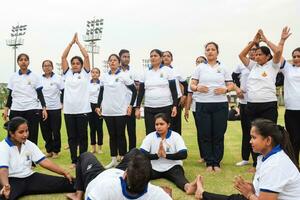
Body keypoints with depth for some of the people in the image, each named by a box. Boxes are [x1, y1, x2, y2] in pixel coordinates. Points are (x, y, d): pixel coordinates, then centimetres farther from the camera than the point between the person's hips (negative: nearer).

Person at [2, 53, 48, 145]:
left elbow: (40, 93, 4)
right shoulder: (13, 77, 10)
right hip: (16, 110, 2)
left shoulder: (34, 76, 4)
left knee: (32, 137, 0)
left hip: (32, 110, -2)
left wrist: (44, 108, -6)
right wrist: (6, 109, 5)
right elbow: (10, 95, 12)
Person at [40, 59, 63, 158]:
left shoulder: (57, 78, 0)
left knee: (56, 131, 1)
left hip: (55, 108, -2)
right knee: (45, 131, 6)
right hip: (43, 109, 2)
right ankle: (49, 150, 19)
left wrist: (62, 103, -5)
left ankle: (55, 151, 13)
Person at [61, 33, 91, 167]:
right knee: (71, 137, 8)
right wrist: (71, 42, 6)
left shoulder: (85, 74, 6)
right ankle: (74, 161, 17)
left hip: (82, 109, -2)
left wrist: (78, 42, 5)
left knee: (82, 136, 5)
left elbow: (86, 56, -2)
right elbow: (63, 57, 6)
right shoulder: (67, 74, 12)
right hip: (69, 109, 3)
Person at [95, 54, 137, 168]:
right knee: (112, 135, 9)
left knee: (120, 135, 2)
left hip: (121, 111, -4)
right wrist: (98, 106, 12)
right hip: (107, 111, 4)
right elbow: (101, 92, 17)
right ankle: (113, 160, 18)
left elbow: (134, 90, -2)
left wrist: (130, 105, -8)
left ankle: (123, 159, 12)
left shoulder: (123, 75, -3)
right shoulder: (104, 76, 9)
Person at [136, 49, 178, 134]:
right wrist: (137, 107, 3)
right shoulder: (146, 72, 8)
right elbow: (141, 91, 9)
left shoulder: (167, 70, 1)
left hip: (165, 107, -2)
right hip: (149, 109, 2)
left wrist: (175, 106, -8)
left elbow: (173, 89, -1)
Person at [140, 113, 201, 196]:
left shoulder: (176, 136, -4)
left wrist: (166, 155, -24)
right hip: (154, 168, 2)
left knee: (179, 176, -34)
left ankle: (187, 186, -63)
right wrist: (156, 155, -23)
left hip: (172, 167, -2)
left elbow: (183, 154, -16)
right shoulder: (150, 136, 1)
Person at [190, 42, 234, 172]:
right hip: (202, 104, 0)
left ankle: (217, 163, 12)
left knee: (219, 135, 1)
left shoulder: (223, 68, 11)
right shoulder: (200, 67, 10)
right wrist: (197, 88, -16)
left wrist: (225, 90, -13)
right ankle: (209, 162, 12)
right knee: (205, 135, 1)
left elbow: (231, 85, 8)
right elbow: (192, 85, 6)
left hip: (220, 104, 0)